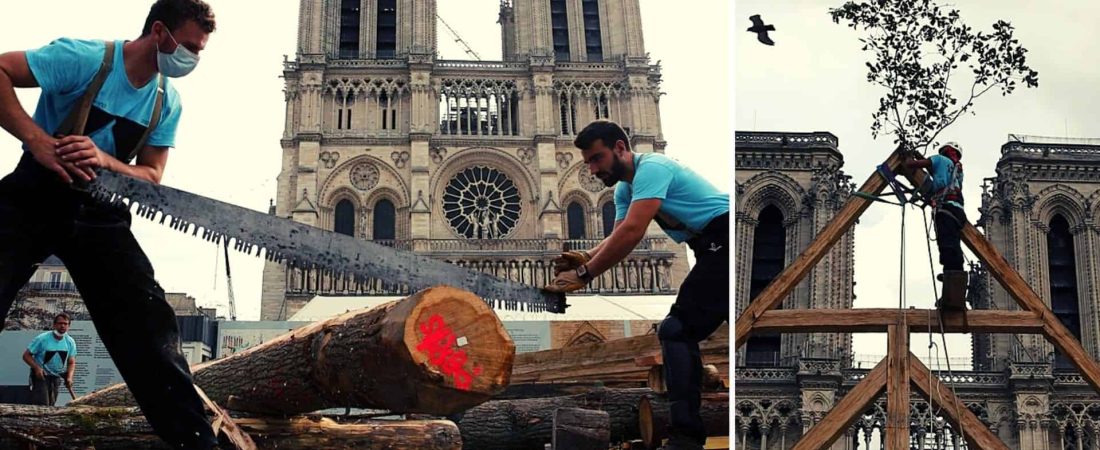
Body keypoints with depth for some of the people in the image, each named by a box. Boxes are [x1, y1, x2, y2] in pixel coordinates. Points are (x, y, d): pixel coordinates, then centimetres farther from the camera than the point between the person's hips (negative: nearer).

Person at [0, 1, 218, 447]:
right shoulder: (87, 58, -16)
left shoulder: (168, 101, 3)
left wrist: (105, 160, -20)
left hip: (99, 212, 5)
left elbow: (151, 176, 1)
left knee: (149, 323, -4)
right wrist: (37, 139, -31)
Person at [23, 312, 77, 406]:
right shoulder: (42, 339, -16)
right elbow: (26, 355, -10)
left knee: (51, 405, 12)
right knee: (42, 405, -17)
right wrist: (36, 367, -26)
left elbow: (71, 362, 5)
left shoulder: (70, 342, -3)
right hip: (40, 376, -5)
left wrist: (69, 377, -13)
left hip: (56, 378, 5)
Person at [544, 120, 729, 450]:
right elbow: (617, 237, 7)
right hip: (716, 249, 11)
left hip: (724, 237, -11)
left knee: (676, 329, -15)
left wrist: (583, 275, -23)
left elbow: (631, 233, -26)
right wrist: (585, 258, -13)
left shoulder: (651, 168, -16)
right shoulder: (625, 189, 17)